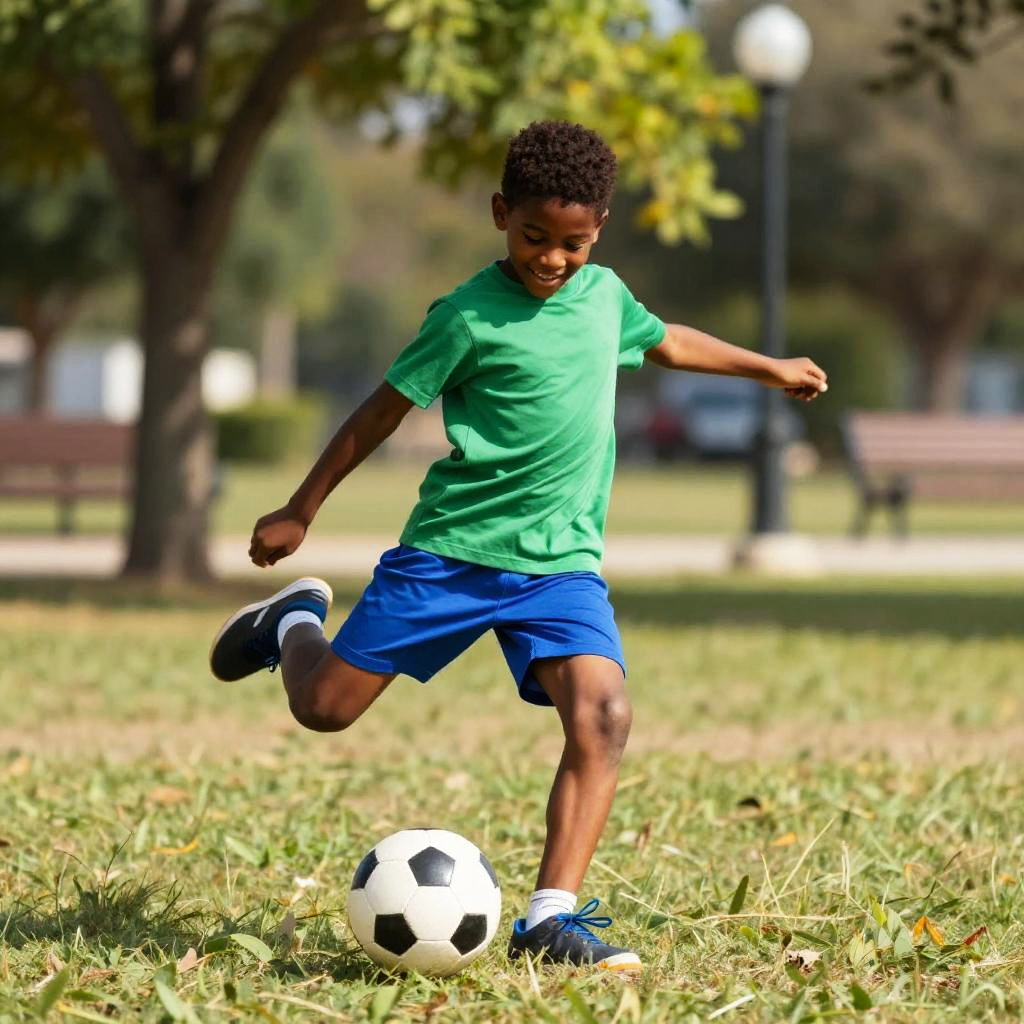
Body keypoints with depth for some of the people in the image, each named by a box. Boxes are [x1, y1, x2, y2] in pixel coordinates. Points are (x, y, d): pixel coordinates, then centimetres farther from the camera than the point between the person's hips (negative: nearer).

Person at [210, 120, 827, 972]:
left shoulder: (604, 294, 8)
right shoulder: (469, 318, -10)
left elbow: (665, 341, 30)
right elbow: (385, 410, -3)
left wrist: (769, 368, 41)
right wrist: (299, 513, 2)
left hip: (561, 562, 4)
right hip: (451, 549, -4)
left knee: (604, 717, -19)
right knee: (325, 705, 1)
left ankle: (551, 918, -19)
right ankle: (294, 619, 38)